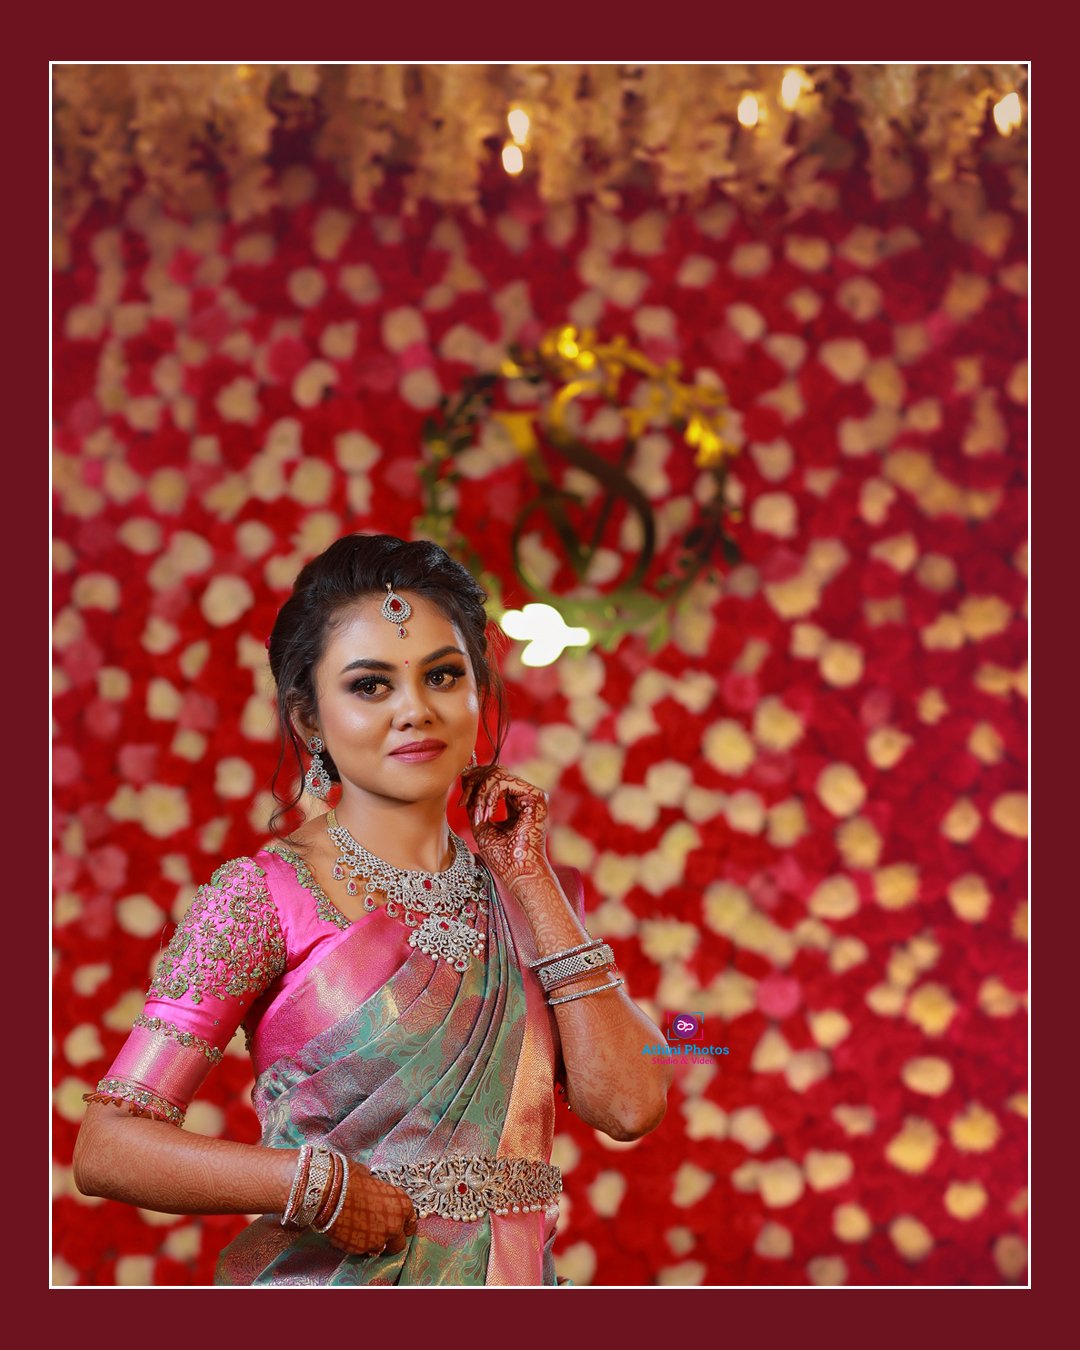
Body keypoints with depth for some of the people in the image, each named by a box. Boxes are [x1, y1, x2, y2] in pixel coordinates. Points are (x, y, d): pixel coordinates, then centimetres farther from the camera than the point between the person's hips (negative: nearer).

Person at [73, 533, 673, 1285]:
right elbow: (108, 1147, -13)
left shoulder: (536, 893, 3)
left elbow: (629, 1106, -10)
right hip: (328, 1282, -4)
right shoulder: (262, 896, -10)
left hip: (514, 1278, 4)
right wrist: (325, 1185, -21)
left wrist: (530, 878, -8)